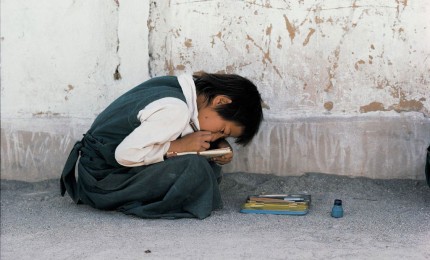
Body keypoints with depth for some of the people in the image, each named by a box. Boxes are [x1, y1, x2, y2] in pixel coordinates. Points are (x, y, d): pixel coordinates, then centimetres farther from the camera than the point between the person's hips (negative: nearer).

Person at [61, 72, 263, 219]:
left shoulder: (180, 86, 0)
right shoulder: (175, 109, -27)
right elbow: (126, 153, -29)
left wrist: (219, 145, -4)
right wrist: (178, 146, -22)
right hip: (103, 176, -10)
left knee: (209, 161, 3)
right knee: (195, 168, -28)